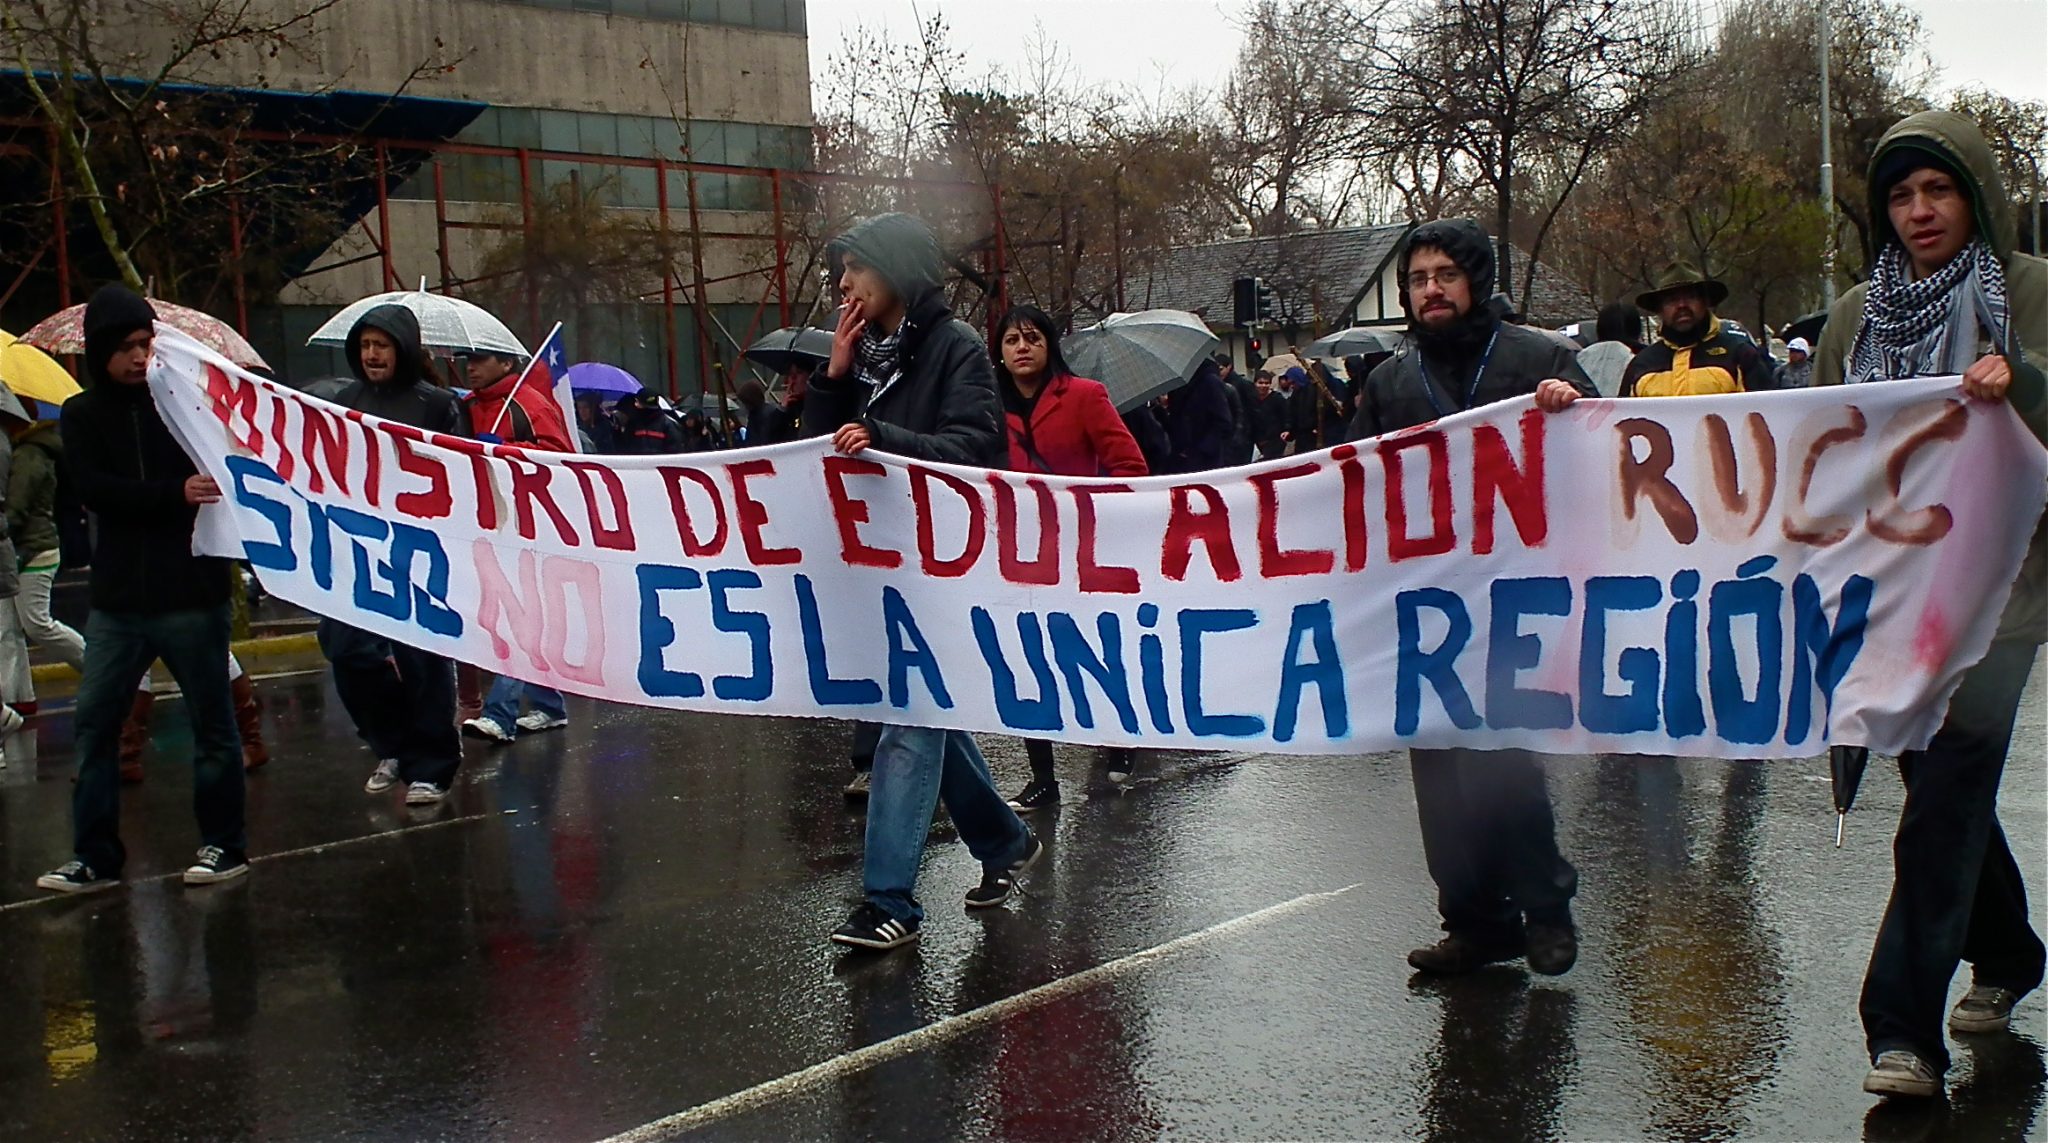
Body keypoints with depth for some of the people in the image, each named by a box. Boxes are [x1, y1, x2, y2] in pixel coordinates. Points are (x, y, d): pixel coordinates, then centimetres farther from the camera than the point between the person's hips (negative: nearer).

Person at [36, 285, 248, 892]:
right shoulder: (83, 415, 6)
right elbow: (95, 491, -8)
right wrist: (175, 493, -22)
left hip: (192, 592, -3)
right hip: (117, 597, 3)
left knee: (212, 721, 6)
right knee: (94, 723, 4)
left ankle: (224, 846, 19)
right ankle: (95, 857, 14)